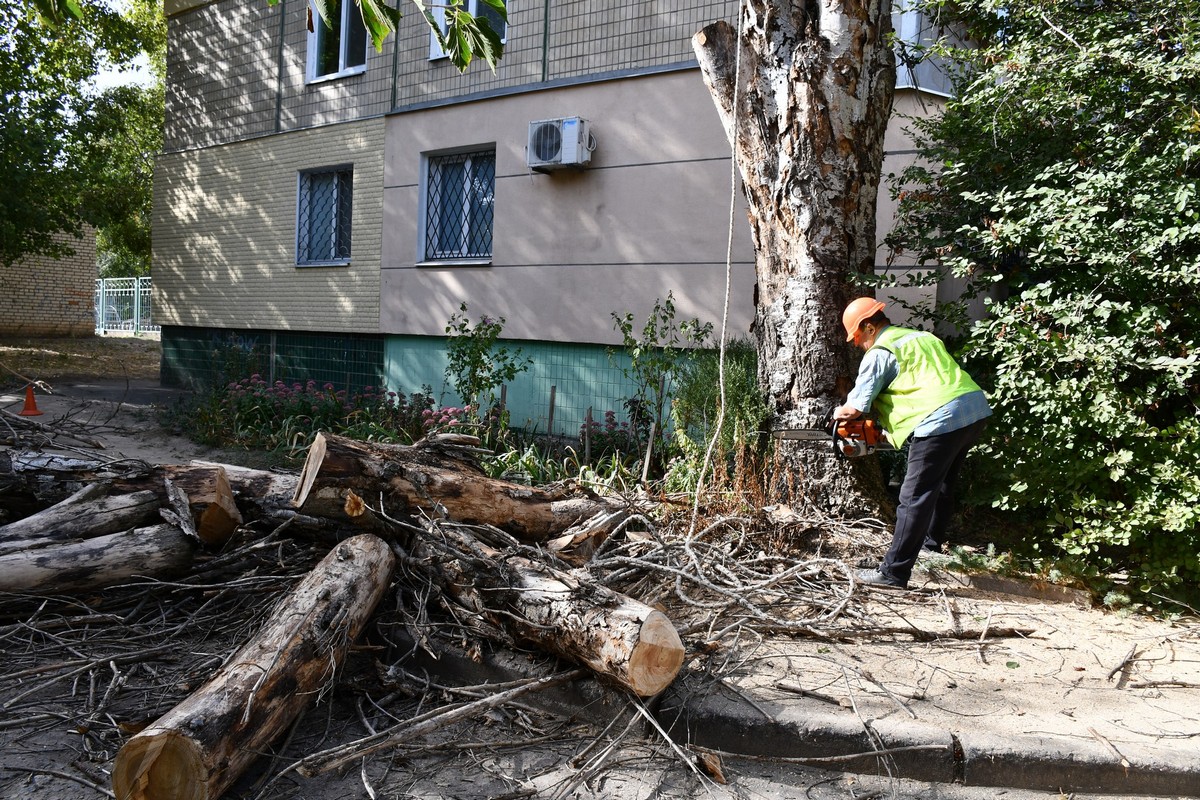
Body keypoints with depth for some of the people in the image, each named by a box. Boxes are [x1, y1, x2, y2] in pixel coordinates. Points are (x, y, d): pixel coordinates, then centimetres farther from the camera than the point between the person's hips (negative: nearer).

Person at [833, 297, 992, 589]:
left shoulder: (880, 353, 0)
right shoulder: (922, 337, 25)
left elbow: (856, 407, -3)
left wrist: (839, 413, 19)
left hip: (941, 420, -9)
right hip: (976, 407, 9)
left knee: (915, 498, -4)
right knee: (941, 485, 26)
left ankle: (893, 573, -1)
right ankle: (931, 546, 43)